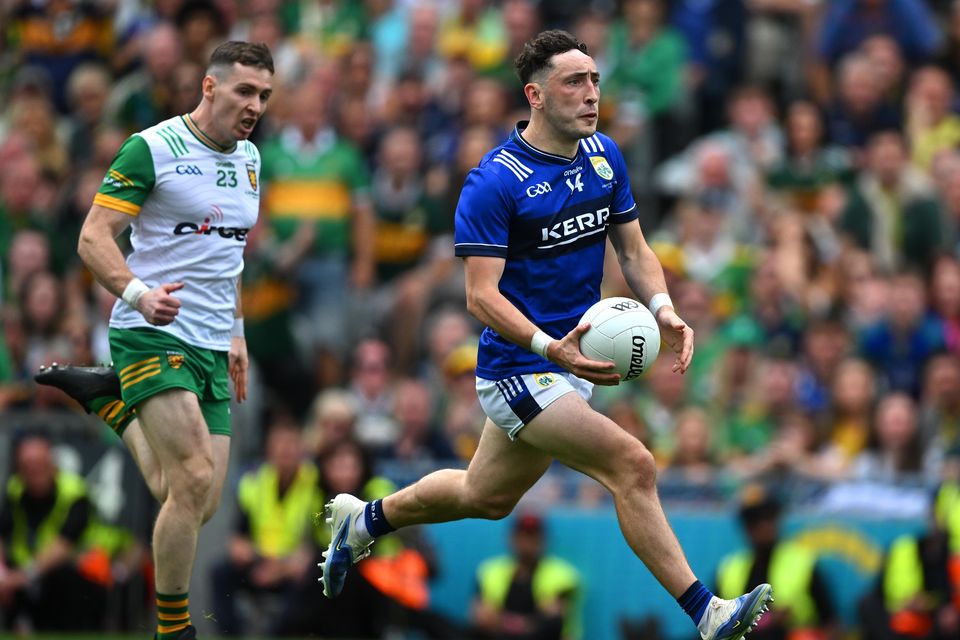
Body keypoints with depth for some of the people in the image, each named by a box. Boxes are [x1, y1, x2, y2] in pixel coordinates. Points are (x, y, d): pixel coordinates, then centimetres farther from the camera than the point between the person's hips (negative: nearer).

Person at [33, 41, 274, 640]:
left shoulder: (249, 158, 14)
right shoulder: (152, 148, -8)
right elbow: (94, 237, -11)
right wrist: (140, 293, -28)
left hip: (213, 347, 7)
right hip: (151, 337, -7)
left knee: (198, 506, 3)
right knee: (195, 478, -20)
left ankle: (110, 400, 27)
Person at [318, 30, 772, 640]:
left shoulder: (604, 156, 3)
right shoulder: (494, 182, -19)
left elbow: (634, 250, 12)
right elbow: (481, 295, -20)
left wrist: (663, 311, -8)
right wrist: (550, 348, -35)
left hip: (570, 362, 8)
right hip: (519, 371, -8)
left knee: (485, 498, 23)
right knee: (634, 465, -21)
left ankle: (364, 520, 46)